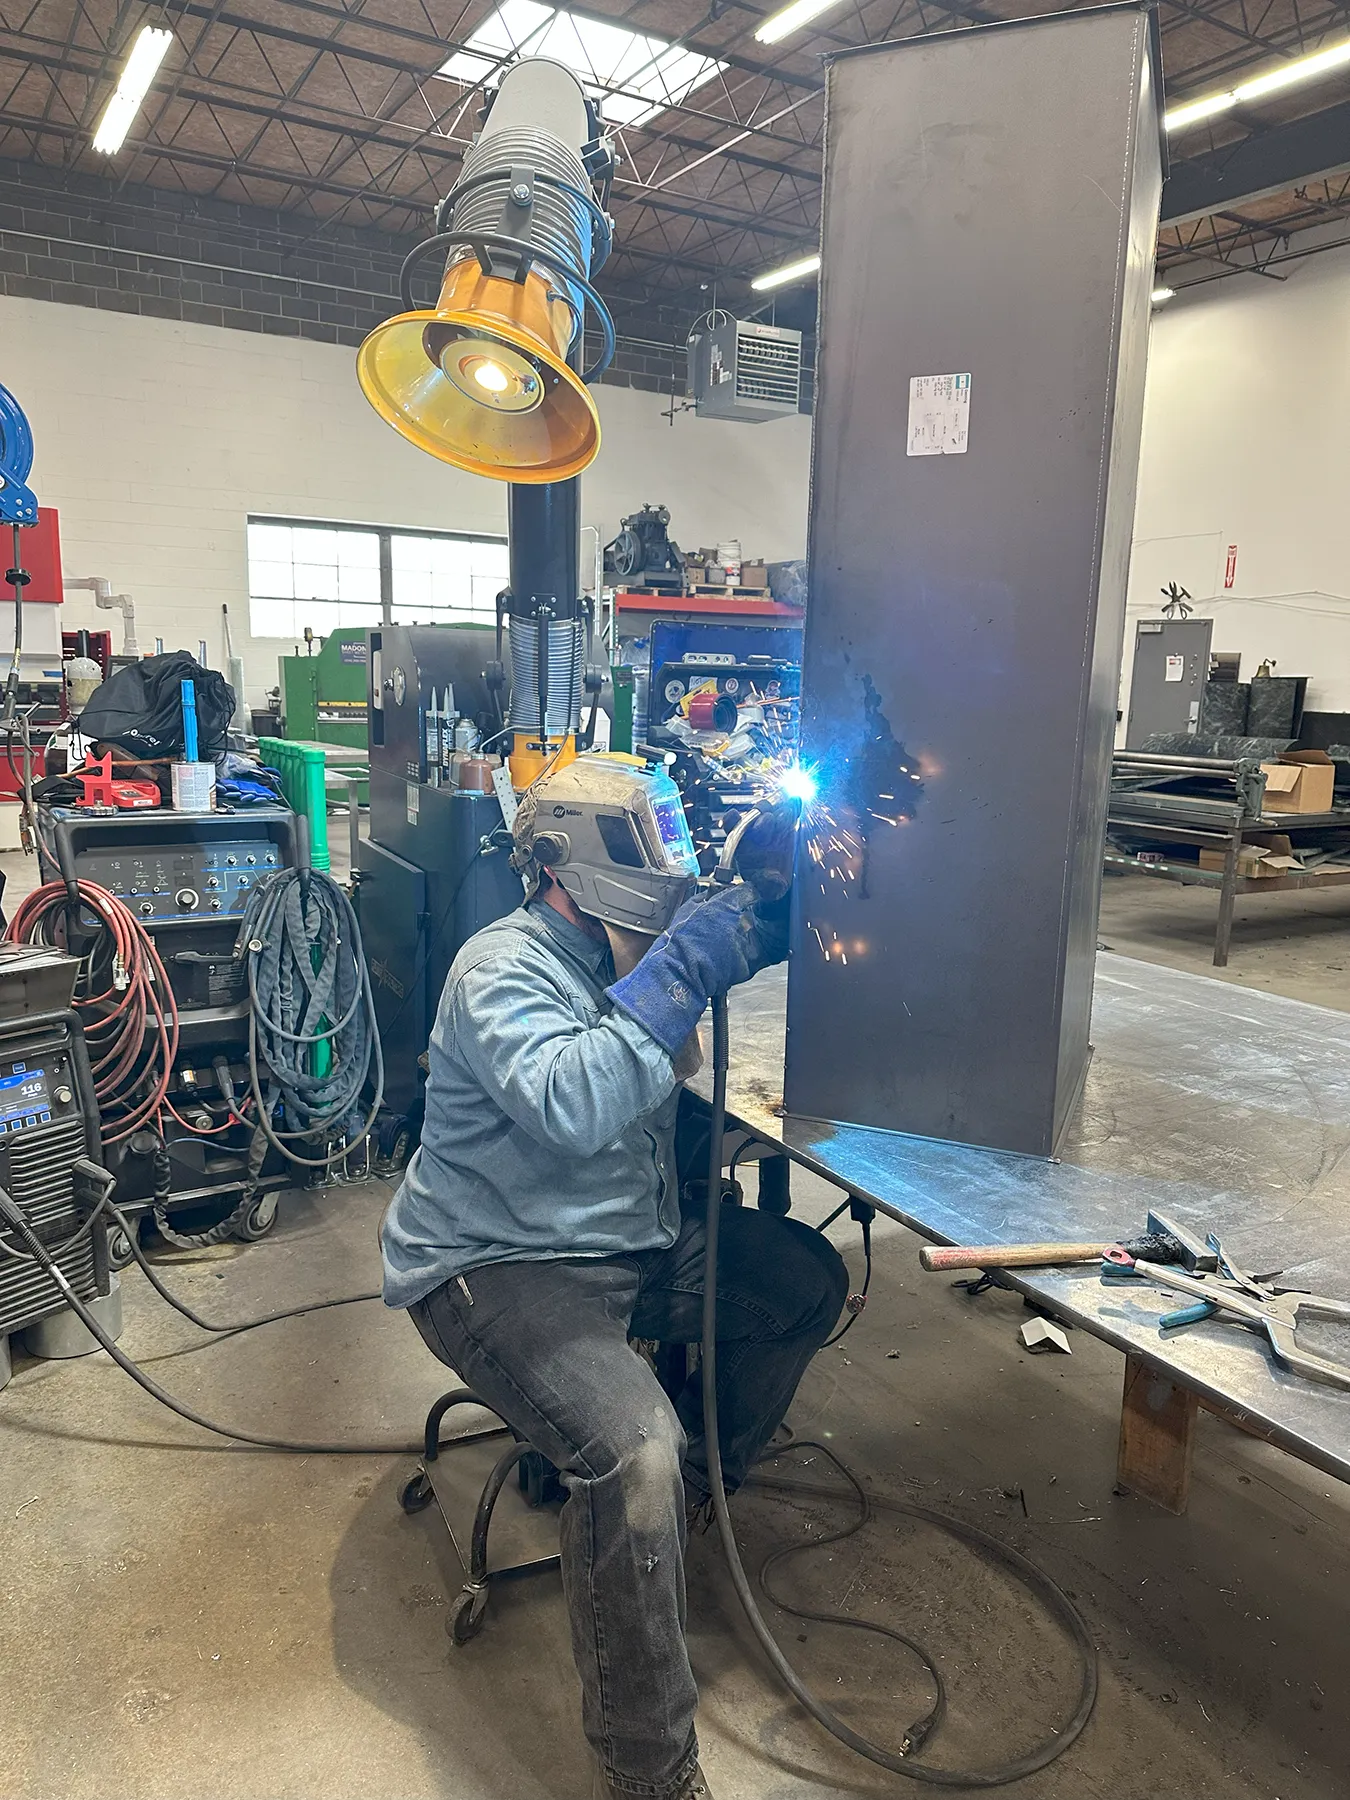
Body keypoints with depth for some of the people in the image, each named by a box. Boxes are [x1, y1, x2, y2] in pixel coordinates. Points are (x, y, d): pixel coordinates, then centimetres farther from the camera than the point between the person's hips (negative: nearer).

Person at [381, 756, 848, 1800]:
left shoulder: (616, 952, 8)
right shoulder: (504, 970, -20)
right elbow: (572, 1108, -36)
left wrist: (749, 923, -5)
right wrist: (680, 973, -33)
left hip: (634, 1243, 9)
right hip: (500, 1268, -9)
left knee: (810, 1279, 10)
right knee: (633, 1452, -30)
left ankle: (691, 1496, 25)